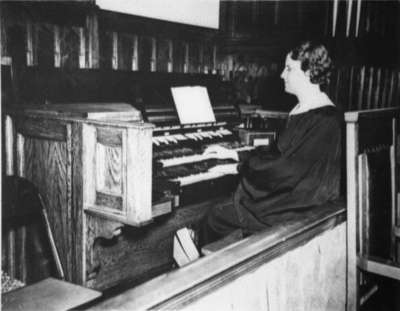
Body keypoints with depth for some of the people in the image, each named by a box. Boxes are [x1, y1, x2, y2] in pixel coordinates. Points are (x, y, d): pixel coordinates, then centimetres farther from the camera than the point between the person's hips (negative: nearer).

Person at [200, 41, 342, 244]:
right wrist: (232, 154, 15)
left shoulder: (324, 120, -21)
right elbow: (277, 154, 15)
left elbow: (290, 170, -23)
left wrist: (241, 167, -13)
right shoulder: (301, 110, 11)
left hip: (300, 209, -9)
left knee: (214, 219, -7)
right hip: (286, 193, 9)